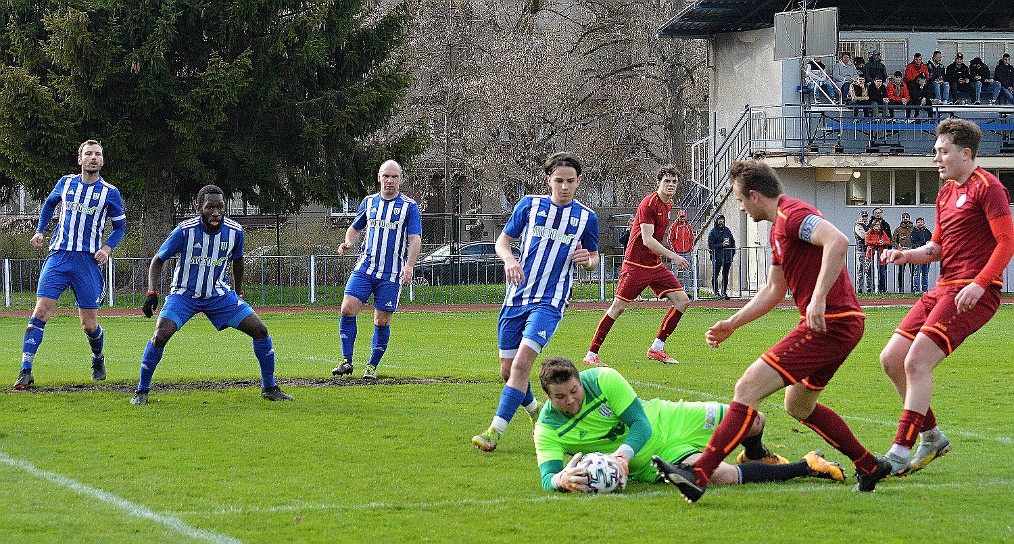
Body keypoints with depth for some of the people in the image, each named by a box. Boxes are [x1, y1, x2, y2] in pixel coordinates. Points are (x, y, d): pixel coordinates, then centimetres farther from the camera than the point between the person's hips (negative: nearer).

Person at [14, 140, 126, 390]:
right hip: (59, 256, 1)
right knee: (40, 311, -14)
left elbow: (119, 226, 12)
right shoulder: (66, 183, 9)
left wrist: (108, 248, -5)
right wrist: (40, 231, 15)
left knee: (89, 325, 1)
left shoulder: (110, 192, 3)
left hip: (89, 260, -1)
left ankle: (98, 359, 33)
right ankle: (26, 371, -14)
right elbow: (49, 204, 28)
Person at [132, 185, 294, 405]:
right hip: (184, 294, -3)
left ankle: (269, 388, 9)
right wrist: (152, 293, -22)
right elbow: (158, 260, -10)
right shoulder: (185, 230, -22)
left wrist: (238, 294, 16)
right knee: (160, 336, -24)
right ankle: (142, 391, -5)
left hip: (219, 294, 3)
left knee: (260, 330, -7)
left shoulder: (234, 231, -12)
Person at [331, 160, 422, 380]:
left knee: (382, 322, -1)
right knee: (347, 310, -12)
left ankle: (372, 366, 14)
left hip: (391, 275, -3)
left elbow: (415, 239, -5)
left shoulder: (409, 206, 0)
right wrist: (348, 243, 1)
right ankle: (346, 361, -3)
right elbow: (355, 227, 23)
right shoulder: (369, 202, 11)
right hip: (364, 269, 3)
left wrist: (409, 265, -19)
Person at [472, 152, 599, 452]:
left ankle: (495, 431, -21)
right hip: (516, 298, 3)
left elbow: (594, 258, 15)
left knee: (521, 363, -21)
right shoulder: (529, 205, 4)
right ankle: (534, 410, 36)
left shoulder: (587, 217, 3)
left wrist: (587, 260, -9)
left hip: (549, 302, -3)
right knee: (507, 370, 6)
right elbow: (503, 239, 10)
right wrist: (509, 259, -12)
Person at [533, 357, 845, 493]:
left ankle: (756, 456, 45)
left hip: (669, 421, 2)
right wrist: (562, 479, -51)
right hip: (650, 463, -2)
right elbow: (547, 476, -25)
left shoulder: (602, 379, -21)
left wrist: (622, 454, -40)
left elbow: (641, 423, -20)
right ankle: (804, 467, -4)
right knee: (723, 476, -27)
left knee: (754, 420, 4)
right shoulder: (547, 430, -19)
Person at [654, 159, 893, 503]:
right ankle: (870, 467, 32)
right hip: (839, 323, 11)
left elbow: (838, 241, -32)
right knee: (798, 405, 27)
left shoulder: (793, 214, -13)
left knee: (748, 388, -14)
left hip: (830, 323, -11)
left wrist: (818, 299, -35)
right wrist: (732, 324, 25)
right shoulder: (779, 225, 20)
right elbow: (774, 291, 29)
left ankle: (699, 475, -18)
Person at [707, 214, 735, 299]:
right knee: (715, 276, -3)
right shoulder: (713, 232, -2)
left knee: (725, 275, 6)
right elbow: (710, 245, -8)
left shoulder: (727, 231, 12)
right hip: (717, 257, -4)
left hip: (727, 257, 4)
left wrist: (733, 252, 9)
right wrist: (721, 245, -16)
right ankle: (716, 293, 4)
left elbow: (733, 242, 19)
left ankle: (724, 292, 11)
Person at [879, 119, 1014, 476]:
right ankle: (932, 437, 16)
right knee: (891, 359, 2)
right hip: (944, 287, 9)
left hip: (974, 293, -9)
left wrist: (978, 285, -22)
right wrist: (908, 255, 6)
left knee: (916, 362, -19)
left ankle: (900, 452, -16)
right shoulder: (946, 193, 19)